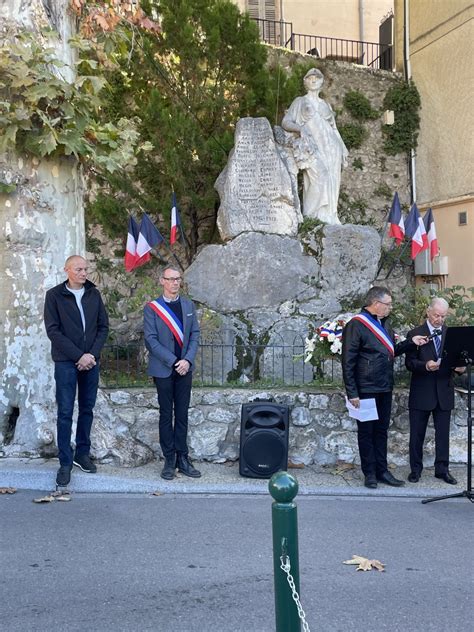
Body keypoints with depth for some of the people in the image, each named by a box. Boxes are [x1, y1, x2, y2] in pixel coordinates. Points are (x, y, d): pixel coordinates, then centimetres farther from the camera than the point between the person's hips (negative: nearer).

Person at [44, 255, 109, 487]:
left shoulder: (94, 294, 8)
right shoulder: (54, 295, -2)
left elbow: (103, 327, 8)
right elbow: (53, 331, -8)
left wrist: (92, 354, -7)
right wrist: (78, 355, -14)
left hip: (90, 361, 4)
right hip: (66, 362, -4)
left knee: (87, 409, 10)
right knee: (65, 412, -2)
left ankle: (82, 454, 22)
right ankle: (65, 462, 5)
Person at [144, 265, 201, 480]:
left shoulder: (189, 305, 9)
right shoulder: (151, 308, -3)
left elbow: (195, 334, 6)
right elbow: (151, 340, -8)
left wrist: (188, 360, -9)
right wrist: (173, 361, -14)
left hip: (184, 368, 3)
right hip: (163, 370, -3)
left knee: (182, 415, 7)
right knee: (166, 415, 4)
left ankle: (182, 458, 14)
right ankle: (169, 460, 11)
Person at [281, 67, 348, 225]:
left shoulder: (325, 104, 25)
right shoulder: (300, 102, 13)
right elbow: (285, 122, 2)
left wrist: (343, 149, 14)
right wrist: (300, 128, -19)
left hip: (330, 147, 5)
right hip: (312, 147, -5)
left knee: (331, 181, -6)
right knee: (319, 177, -25)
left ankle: (329, 217, -1)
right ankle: (313, 217, -22)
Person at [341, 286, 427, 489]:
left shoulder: (384, 323, 12)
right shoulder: (356, 325, -13)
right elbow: (348, 362, -15)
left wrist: (411, 342, 6)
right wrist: (352, 393, -17)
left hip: (385, 389, 7)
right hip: (366, 389, -7)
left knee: (381, 431, 14)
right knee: (366, 432, 5)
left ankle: (382, 471, 23)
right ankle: (370, 473, 15)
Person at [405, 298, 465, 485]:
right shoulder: (415, 334, -2)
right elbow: (409, 363, -7)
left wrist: (460, 367, -13)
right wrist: (425, 365, -25)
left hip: (444, 392, 3)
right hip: (421, 393, -2)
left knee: (443, 433, 7)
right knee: (417, 434, 5)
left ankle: (442, 469, 18)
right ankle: (415, 469, 16)